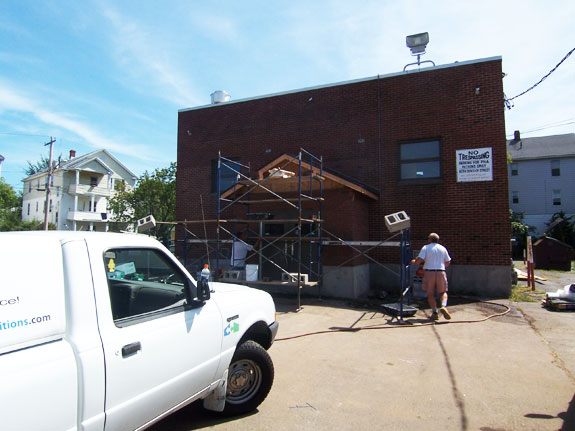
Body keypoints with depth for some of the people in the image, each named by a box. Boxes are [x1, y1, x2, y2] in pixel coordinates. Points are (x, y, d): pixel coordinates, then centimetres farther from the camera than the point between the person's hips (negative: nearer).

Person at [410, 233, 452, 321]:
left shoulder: (426, 248, 0)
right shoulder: (443, 248, 11)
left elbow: (418, 260, -10)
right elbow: (447, 263, 16)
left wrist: (413, 261, 11)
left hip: (429, 272, -2)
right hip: (440, 272, 2)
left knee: (430, 294, 6)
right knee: (443, 292, 13)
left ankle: (435, 312, 2)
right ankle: (443, 306, -13)